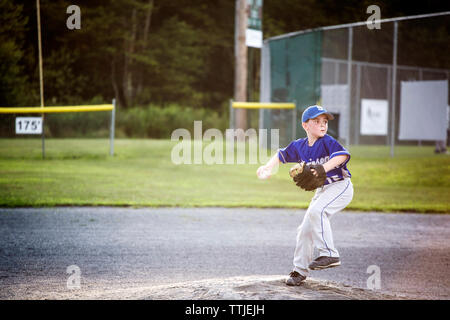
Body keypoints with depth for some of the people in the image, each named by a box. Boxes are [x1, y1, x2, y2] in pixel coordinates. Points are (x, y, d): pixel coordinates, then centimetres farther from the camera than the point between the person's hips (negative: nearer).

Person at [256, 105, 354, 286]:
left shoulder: (327, 142, -15)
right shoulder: (300, 146, 3)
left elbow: (343, 155, -33)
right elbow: (282, 154, 19)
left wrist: (324, 168, -44)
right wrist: (268, 167, 3)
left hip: (340, 186, -7)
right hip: (322, 190, 7)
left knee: (316, 211, -30)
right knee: (305, 228, 7)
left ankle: (330, 254, -24)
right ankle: (300, 270, 20)